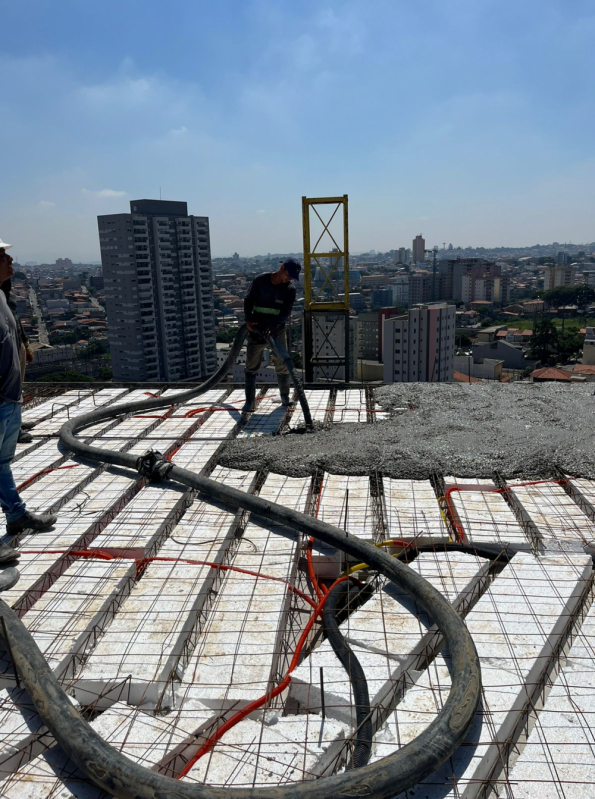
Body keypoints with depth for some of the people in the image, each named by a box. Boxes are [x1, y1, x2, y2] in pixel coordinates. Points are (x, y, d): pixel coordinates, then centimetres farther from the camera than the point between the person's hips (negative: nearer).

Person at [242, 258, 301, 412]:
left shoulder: (290, 289, -6)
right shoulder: (260, 281, -5)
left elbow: (285, 313, -13)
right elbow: (248, 301, 3)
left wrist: (269, 326, -25)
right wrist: (249, 320, -11)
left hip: (277, 331, 0)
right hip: (256, 330, 0)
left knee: (282, 365, 5)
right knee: (251, 367, 0)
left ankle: (285, 396, 25)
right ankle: (249, 401, 5)